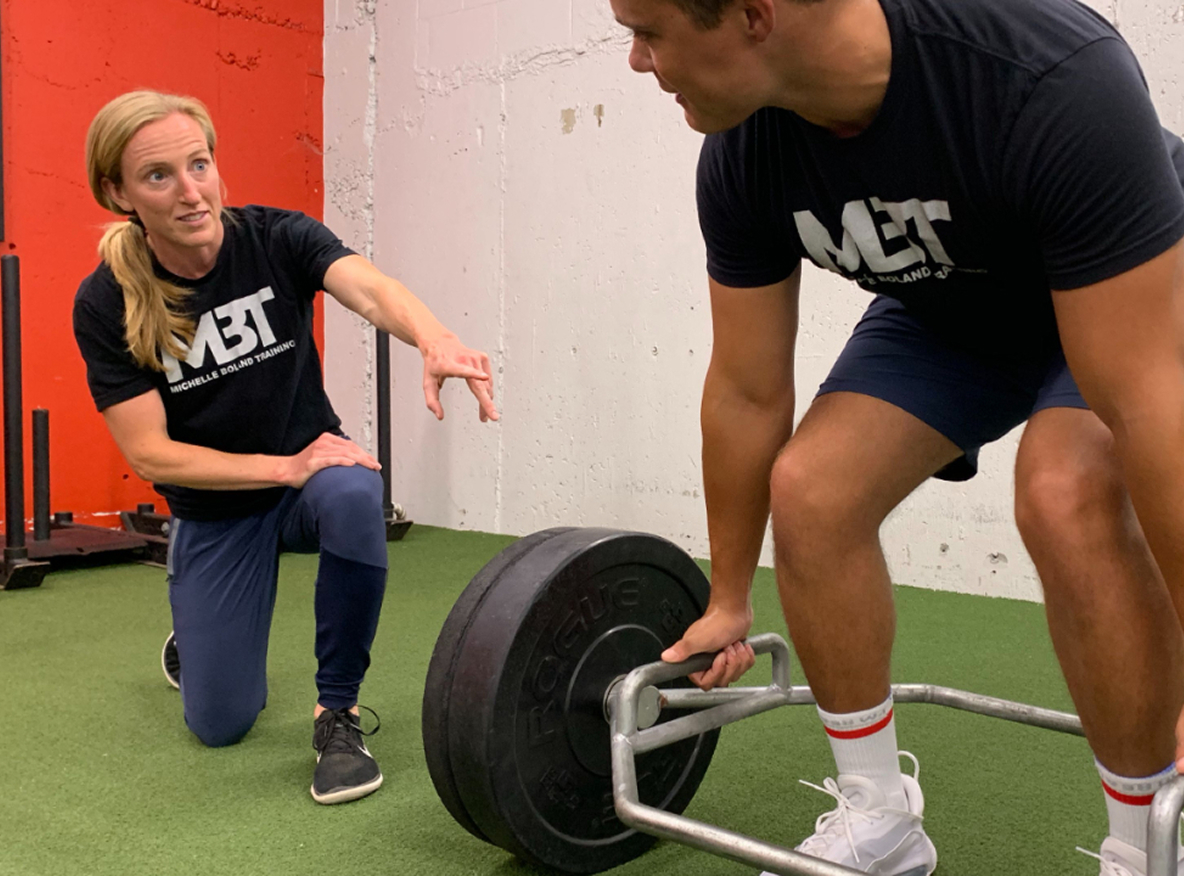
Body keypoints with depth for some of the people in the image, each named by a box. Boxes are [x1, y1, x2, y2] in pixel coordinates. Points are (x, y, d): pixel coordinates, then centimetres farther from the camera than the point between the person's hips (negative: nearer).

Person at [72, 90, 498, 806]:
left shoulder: (276, 238, -16)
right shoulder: (106, 304, -16)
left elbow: (369, 289, -37)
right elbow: (149, 453, -16)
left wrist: (434, 339, -60)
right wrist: (286, 467, -27)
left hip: (312, 467, 0)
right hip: (213, 510, 1)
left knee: (354, 497, -39)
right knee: (221, 724, 1)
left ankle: (338, 711, -17)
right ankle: (197, 637, 39)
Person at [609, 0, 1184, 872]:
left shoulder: (1050, 80, -41)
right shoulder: (742, 159, -23)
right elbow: (748, 391, -10)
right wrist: (728, 602, 0)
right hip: (947, 307, 5)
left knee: (1069, 499, -32)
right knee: (810, 490, -14)